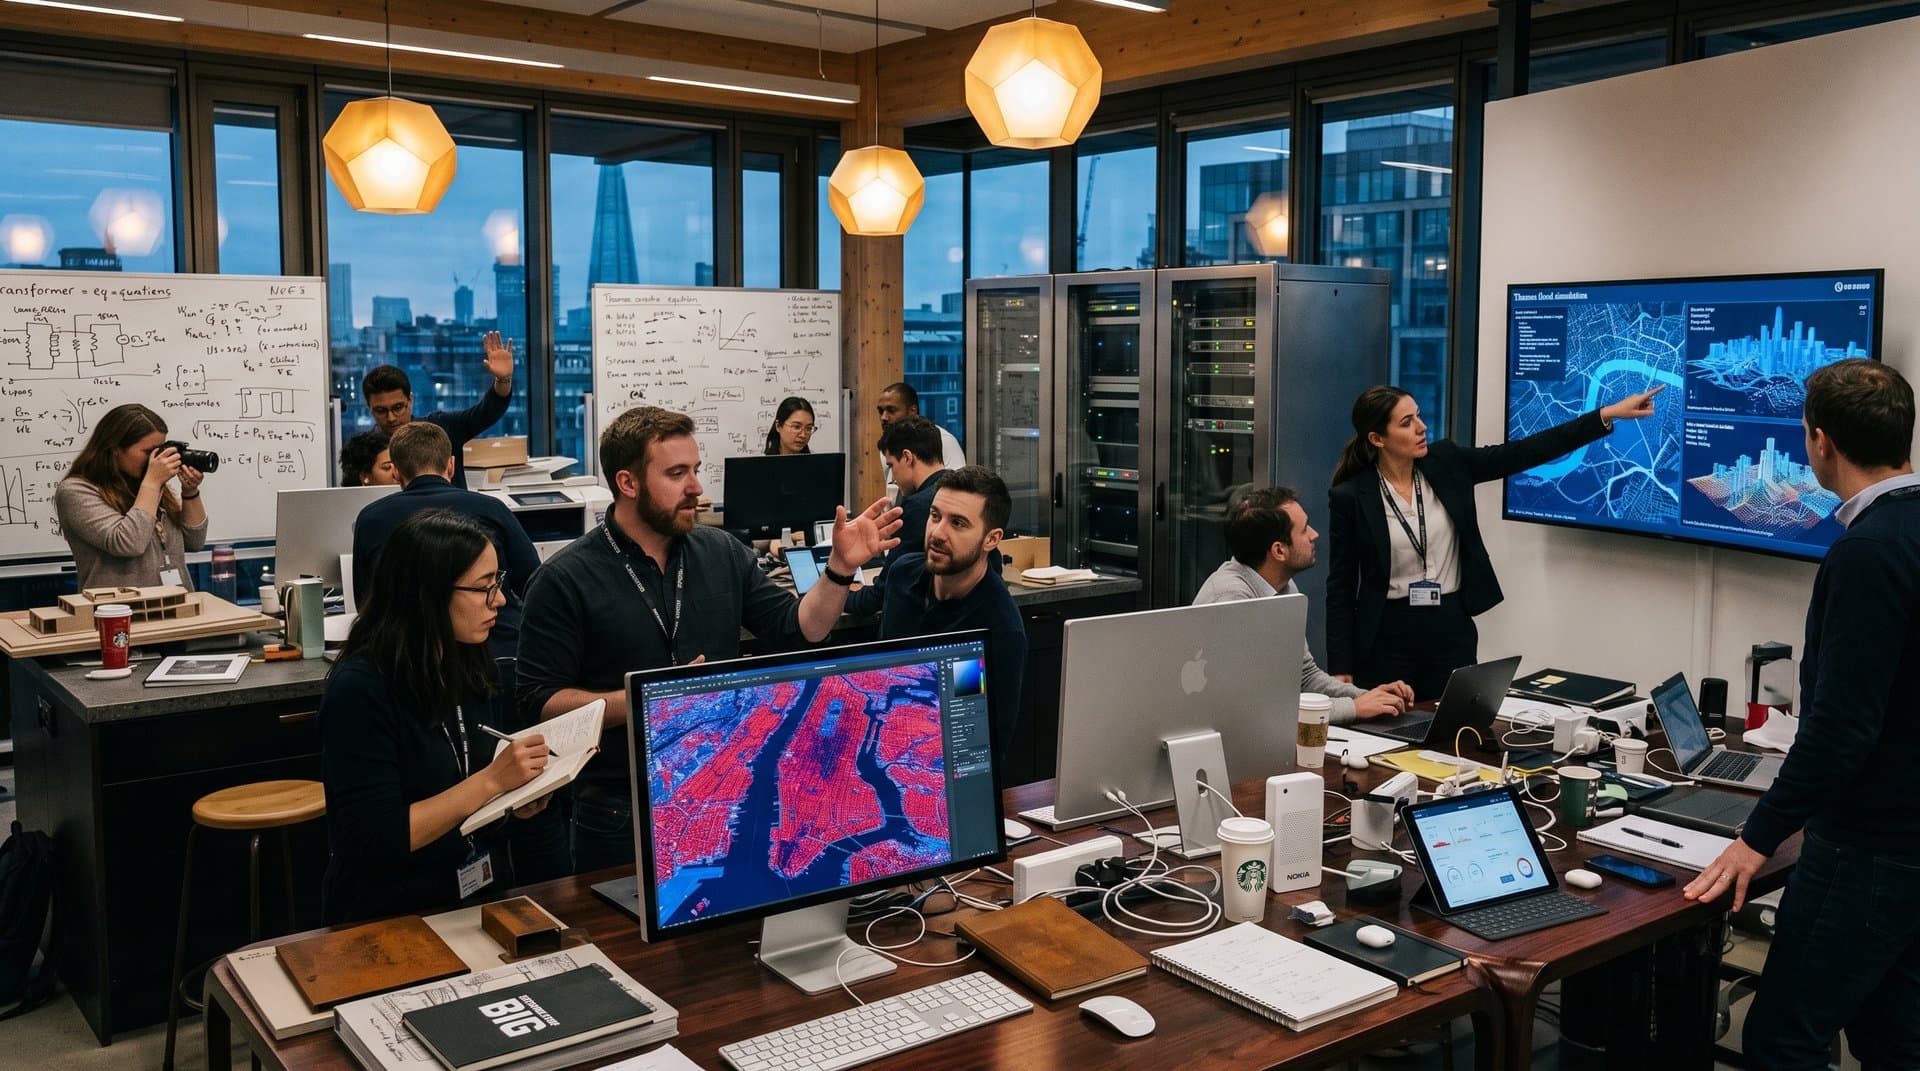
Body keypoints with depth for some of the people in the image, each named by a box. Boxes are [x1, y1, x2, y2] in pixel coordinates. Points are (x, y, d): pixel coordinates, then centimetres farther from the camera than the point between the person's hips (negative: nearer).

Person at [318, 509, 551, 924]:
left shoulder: (465, 667, 4)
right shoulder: (359, 688, -16)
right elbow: (378, 839, -18)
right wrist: (491, 781, -21)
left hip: (484, 899, 6)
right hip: (393, 920, -6)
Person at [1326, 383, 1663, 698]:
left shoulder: (1445, 463, 1)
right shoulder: (1350, 497, -9)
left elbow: (1523, 453, -3)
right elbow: (1341, 586, -7)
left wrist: (1608, 414, -9)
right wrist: (1340, 668, -10)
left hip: (1452, 630, 3)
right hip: (1388, 636, -3)